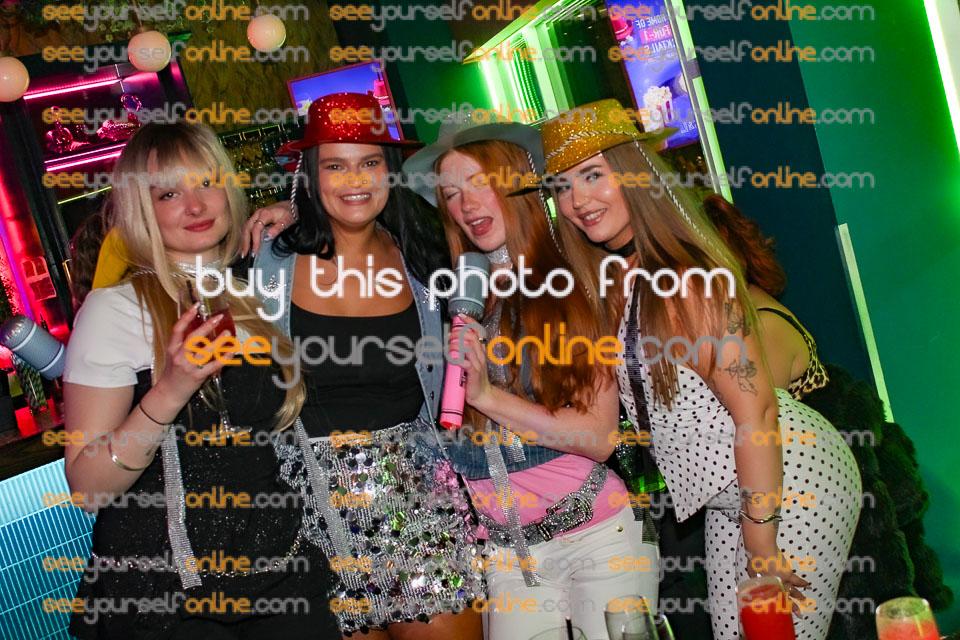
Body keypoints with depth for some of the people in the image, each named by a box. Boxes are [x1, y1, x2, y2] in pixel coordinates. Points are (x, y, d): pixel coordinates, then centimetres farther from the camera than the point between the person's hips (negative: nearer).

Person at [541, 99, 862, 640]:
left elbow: (755, 409, -23)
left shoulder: (687, 279, -23)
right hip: (729, 496, 8)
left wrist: (761, 543, -19)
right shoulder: (612, 279, 3)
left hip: (793, 485, -8)